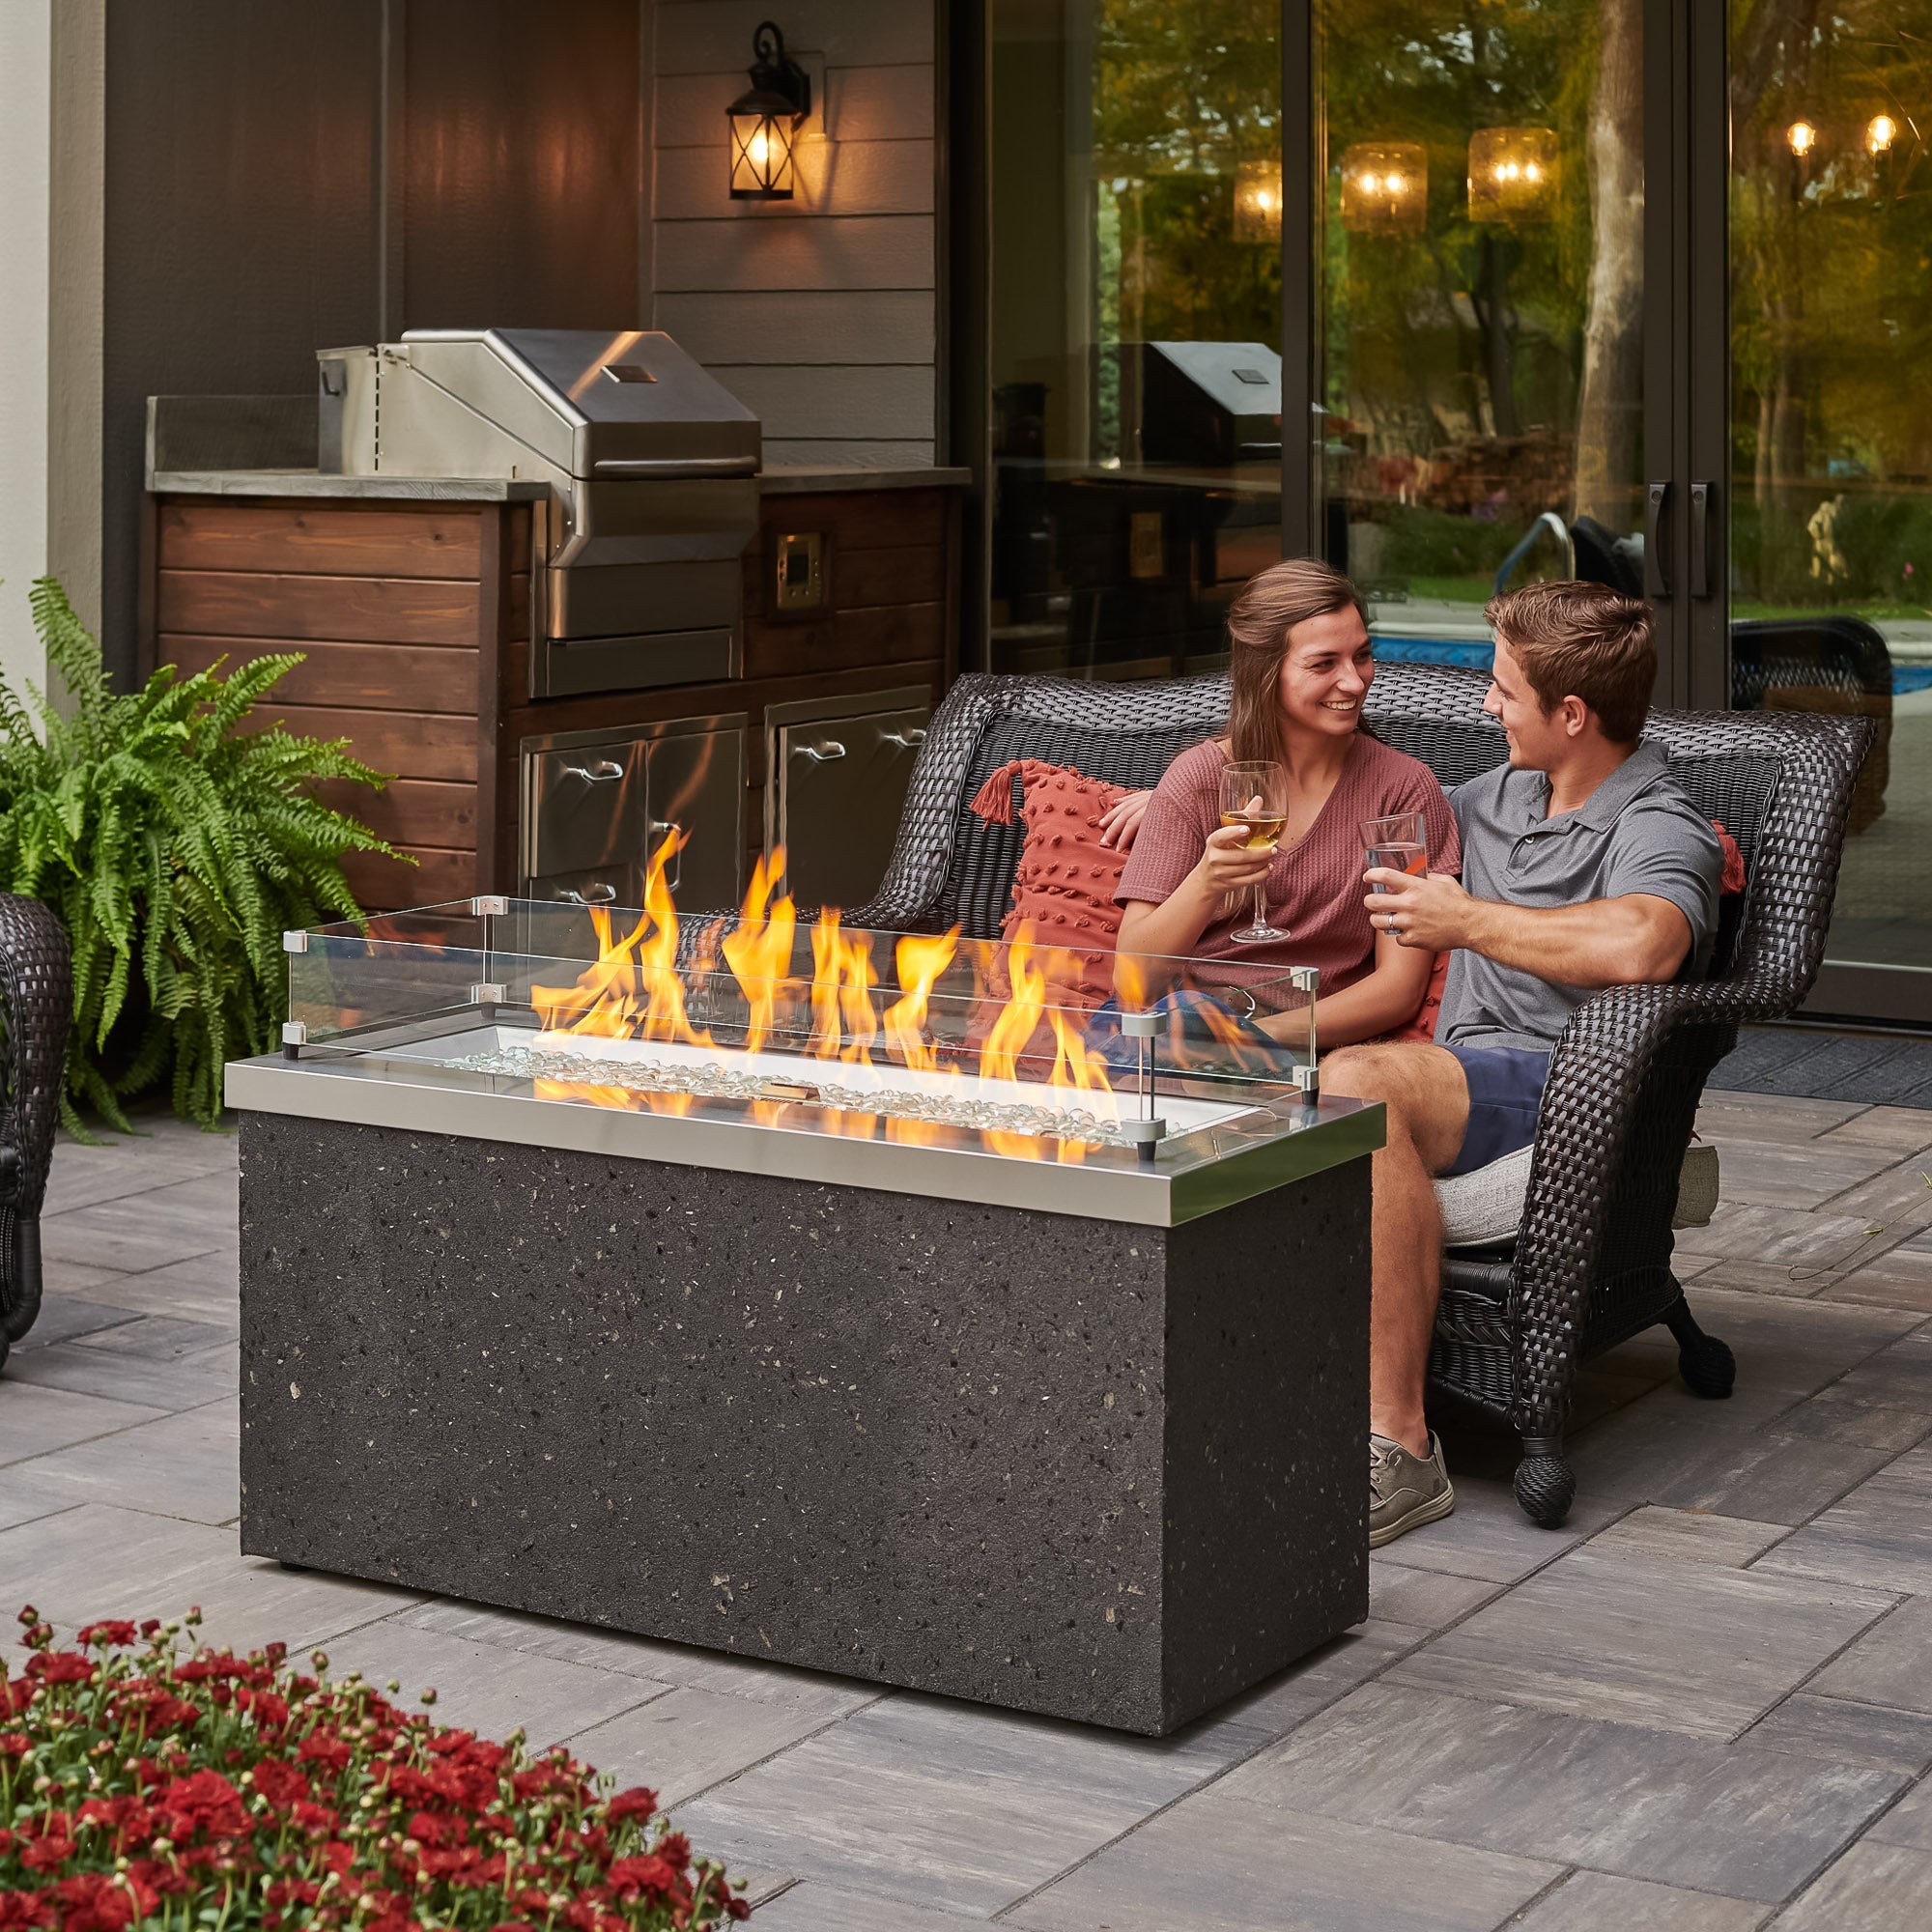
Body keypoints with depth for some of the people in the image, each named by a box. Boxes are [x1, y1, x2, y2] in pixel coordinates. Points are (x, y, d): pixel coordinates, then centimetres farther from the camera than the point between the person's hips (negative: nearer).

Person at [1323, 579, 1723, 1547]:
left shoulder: (1660, 830, -4)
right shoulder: (1502, 796, 24)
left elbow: (1639, 945, -29)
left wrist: (1466, 921, -17)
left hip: (1559, 1080, -8)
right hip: (1461, 1074, 8)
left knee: (1355, 1081, -36)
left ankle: (1398, 1448, -36)